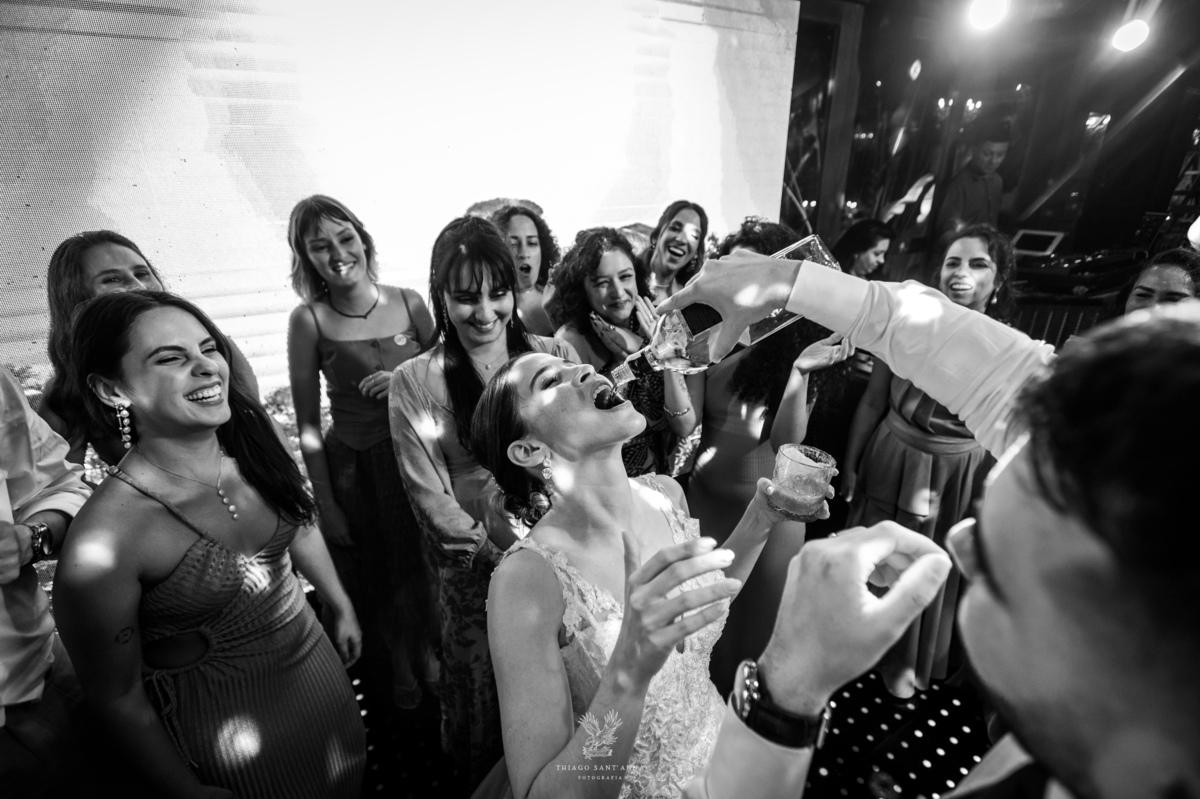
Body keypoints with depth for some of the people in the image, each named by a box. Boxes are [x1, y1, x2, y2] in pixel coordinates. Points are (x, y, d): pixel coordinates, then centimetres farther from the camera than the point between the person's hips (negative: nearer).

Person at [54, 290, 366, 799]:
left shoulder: (251, 443, -13)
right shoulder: (104, 541, -28)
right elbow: (116, 696, -15)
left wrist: (342, 606, 16)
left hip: (319, 664, 5)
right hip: (227, 724, -5)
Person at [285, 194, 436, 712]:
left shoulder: (408, 302, -4)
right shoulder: (309, 320, -9)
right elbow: (308, 424, -5)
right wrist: (325, 504, -4)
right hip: (353, 469, -1)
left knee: (421, 577, 15)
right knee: (368, 586, 14)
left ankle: (423, 679, 43)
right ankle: (386, 689, 43)